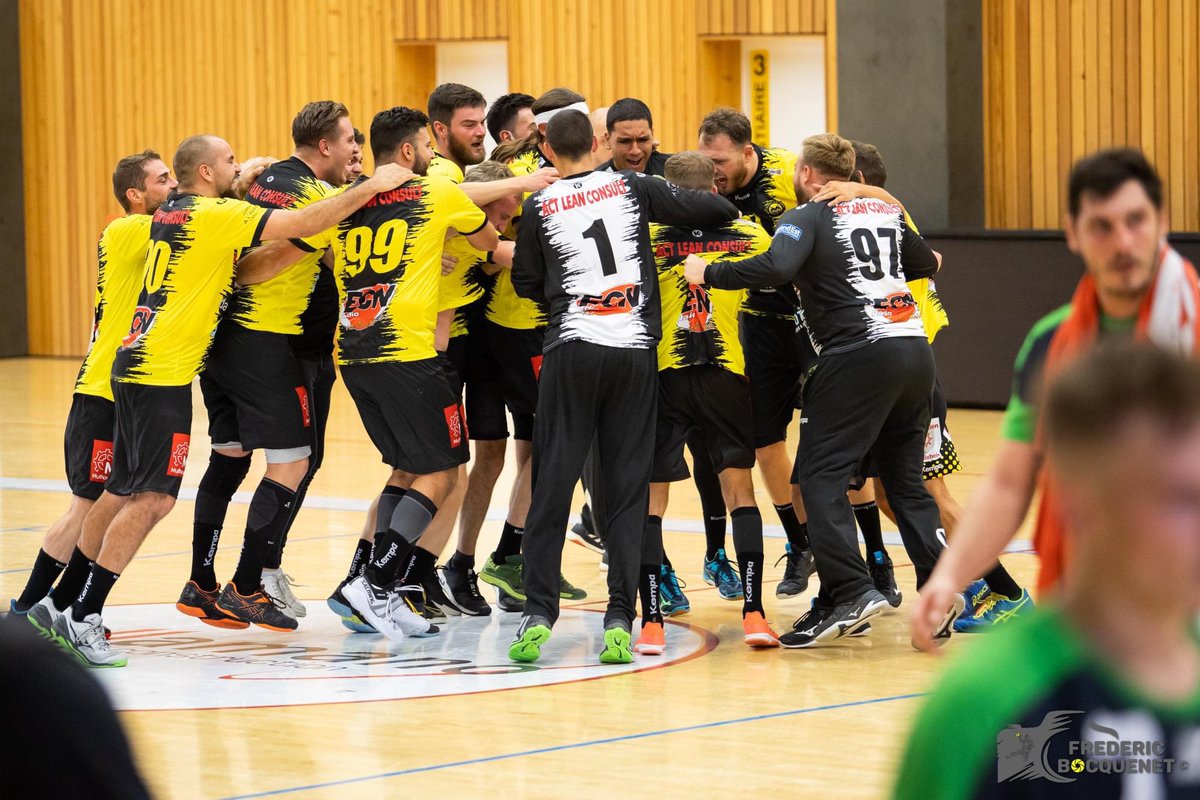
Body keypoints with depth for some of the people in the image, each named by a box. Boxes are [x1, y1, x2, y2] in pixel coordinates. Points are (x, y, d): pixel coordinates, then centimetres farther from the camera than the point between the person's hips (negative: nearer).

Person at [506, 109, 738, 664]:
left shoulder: (539, 208, 3)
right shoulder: (633, 189, 4)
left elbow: (526, 285, 11)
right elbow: (715, 209, 2)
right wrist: (729, 210, 25)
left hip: (572, 348, -1)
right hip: (636, 349, 1)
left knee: (553, 482, 3)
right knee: (628, 487, 4)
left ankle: (538, 614, -5)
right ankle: (619, 622, -1)